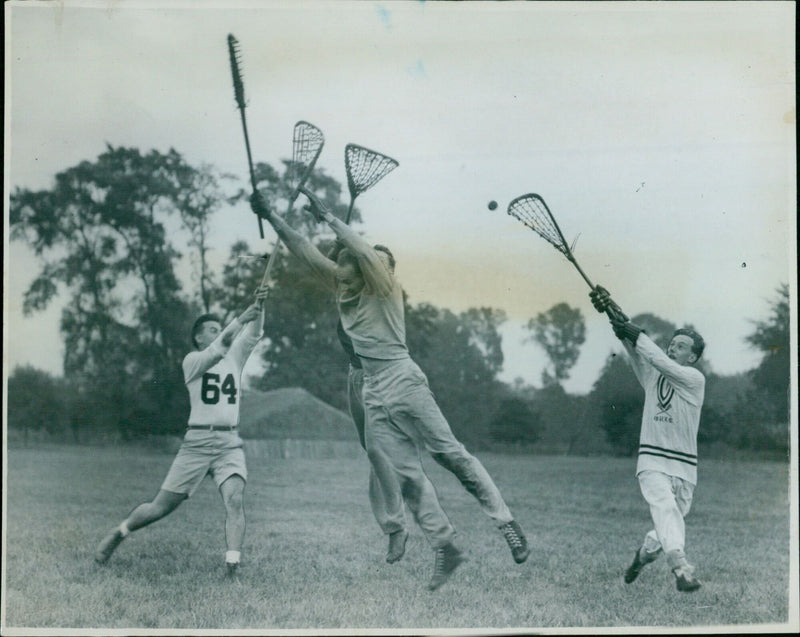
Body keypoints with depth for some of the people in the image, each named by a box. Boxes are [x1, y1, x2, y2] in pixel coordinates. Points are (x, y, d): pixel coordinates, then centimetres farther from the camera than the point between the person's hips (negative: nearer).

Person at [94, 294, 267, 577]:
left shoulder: (234, 358, 15)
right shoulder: (192, 361, 2)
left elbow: (254, 335, 0)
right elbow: (217, 350, -17)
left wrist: (259, 307, -19)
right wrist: (241, 318, -27)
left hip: (230, 443, 3)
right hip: (197, 442, -3)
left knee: (235, 498, -23)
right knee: (161, 506, 2)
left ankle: (232, 565, -31)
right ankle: (118, 533, 28)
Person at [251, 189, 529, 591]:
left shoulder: (385, 290, -3)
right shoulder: (344, 291, 13)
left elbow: (365, 252, -20)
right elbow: (306, 253, 12)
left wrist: (327, 218, -20)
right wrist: (271, 218, 8)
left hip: (405, 386, -6)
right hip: (374, 398, 7)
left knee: (450, 455, -10)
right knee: (407, 476, 1)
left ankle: (506, 523, -7)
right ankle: (445, 549, 3)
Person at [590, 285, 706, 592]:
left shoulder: (695, 379, -4)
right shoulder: (652, 374, 7)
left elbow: (666, 366, -21)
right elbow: (637, 353, -9)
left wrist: (636, 335, -24)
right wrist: (618, 319, -27)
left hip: (684, 466, 0)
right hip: (652, 462, 0)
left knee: (671, 523, 8)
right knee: (666, 509, -25)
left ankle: (644, 553, 38)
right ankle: (681, 568, -39)